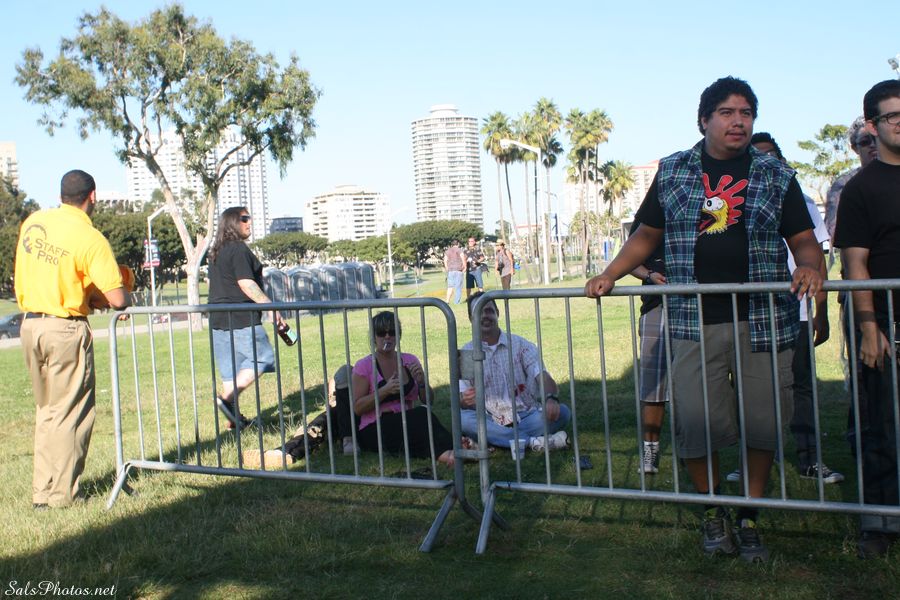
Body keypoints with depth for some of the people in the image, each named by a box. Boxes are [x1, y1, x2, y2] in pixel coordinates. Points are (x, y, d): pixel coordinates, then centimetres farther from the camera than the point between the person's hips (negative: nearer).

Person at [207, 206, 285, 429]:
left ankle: (233, 417, 14)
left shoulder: (216, 251, 18)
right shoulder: (239, 249, -11)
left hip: (218, 318, 9)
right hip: (241, 318, -9)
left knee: (230, 368, 11)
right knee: (262, 358, -1)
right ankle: (227, 398, -13)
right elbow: (246, 284, -19)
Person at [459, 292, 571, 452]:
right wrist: (465, 400, -26)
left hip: (526, 417, 1)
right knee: (462, 418, -31)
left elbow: (542, 376, -7)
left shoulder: (520, 345, 7)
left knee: (562, 412, -24)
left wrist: (551, 398, -30)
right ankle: (532, 441, -37)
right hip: (491, 422, 0)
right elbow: (461, 399, 0)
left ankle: (494, 439, -31)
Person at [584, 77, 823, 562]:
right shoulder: (673, 172, 10)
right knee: (696, 422, -3)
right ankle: (713, 512, 21)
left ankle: (749, 517, 22)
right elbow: (647, 235, 13)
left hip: (764, 320, 0)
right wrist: (609, 275, 0)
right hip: (694, 321, 0)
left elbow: (803, 238, 7)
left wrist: (810, 267, -16)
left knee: (762, 422, 4)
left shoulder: (775, 175, 8)